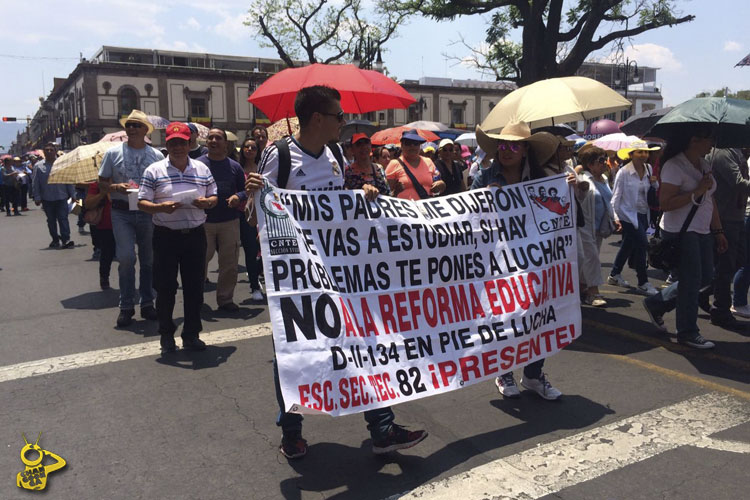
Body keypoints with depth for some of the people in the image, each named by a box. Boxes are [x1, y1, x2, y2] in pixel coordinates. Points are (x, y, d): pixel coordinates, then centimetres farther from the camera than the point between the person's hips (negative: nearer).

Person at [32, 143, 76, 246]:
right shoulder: (38, 166, 4)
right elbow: (36, 184, 6)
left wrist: (72, 195, 4)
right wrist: (37, 198, 1)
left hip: (61, 198, -2)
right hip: (47, 199, 2)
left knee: (63, 218, -7)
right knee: (51, 220, 11)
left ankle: (66, 239, -8)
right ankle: (55, 240, 22)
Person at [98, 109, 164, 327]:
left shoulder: (157, 156, 7)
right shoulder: (113, 153, 5)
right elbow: (102, 182, 8)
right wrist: (115, 187, -12)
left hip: (149, 211, 2)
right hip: (122, 212, -1)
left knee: (149, 259, 7)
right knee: (126, 257, -11)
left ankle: (147, 303, 20)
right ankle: (126, 306, 3)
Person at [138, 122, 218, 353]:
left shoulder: (202, 169, 10)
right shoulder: (154, 171, 1)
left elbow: (214, 197, 14)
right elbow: (142, 202, -1)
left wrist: (207, 202, -9)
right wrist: (161, 207, -20)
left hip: (195, 235, 2)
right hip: (166, 236, -2)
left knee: (194, 286, 7)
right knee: (165, 287, 4)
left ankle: (191, 334, 19)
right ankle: (166, 334, 20)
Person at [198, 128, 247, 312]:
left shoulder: (234, 166, 9)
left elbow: (245, 190, 12)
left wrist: (238, 197, -10)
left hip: (229, 222, 2)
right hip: (203, 221, -2)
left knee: (229, 263, 6)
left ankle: (226, 299, 20)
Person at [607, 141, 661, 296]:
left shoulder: (648, 170, 7)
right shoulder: (624, 172, -10)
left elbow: (655, 190, 19)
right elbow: (616, 195, -8)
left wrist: (655, 183, -4)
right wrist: (616, 217, -11)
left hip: (643, 214, 6)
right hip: (629, 213, -6)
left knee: (628, 246, 14)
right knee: (642, 244, -11)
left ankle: (614, 275, 29)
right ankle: (643, 283, -1)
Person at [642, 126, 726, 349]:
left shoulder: (704, 164, 12)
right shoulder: (674, 166, -15)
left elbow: (710, 200, 16)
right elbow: (665, 204, -22)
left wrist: (718, 231, 15)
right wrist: (697, 192, -22)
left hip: (701, 232, 9)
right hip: (680, 232, -9)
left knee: (705, 277, 12)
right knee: (691, 282, -2)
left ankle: (656, 303, 27)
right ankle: (688, 333, 13)